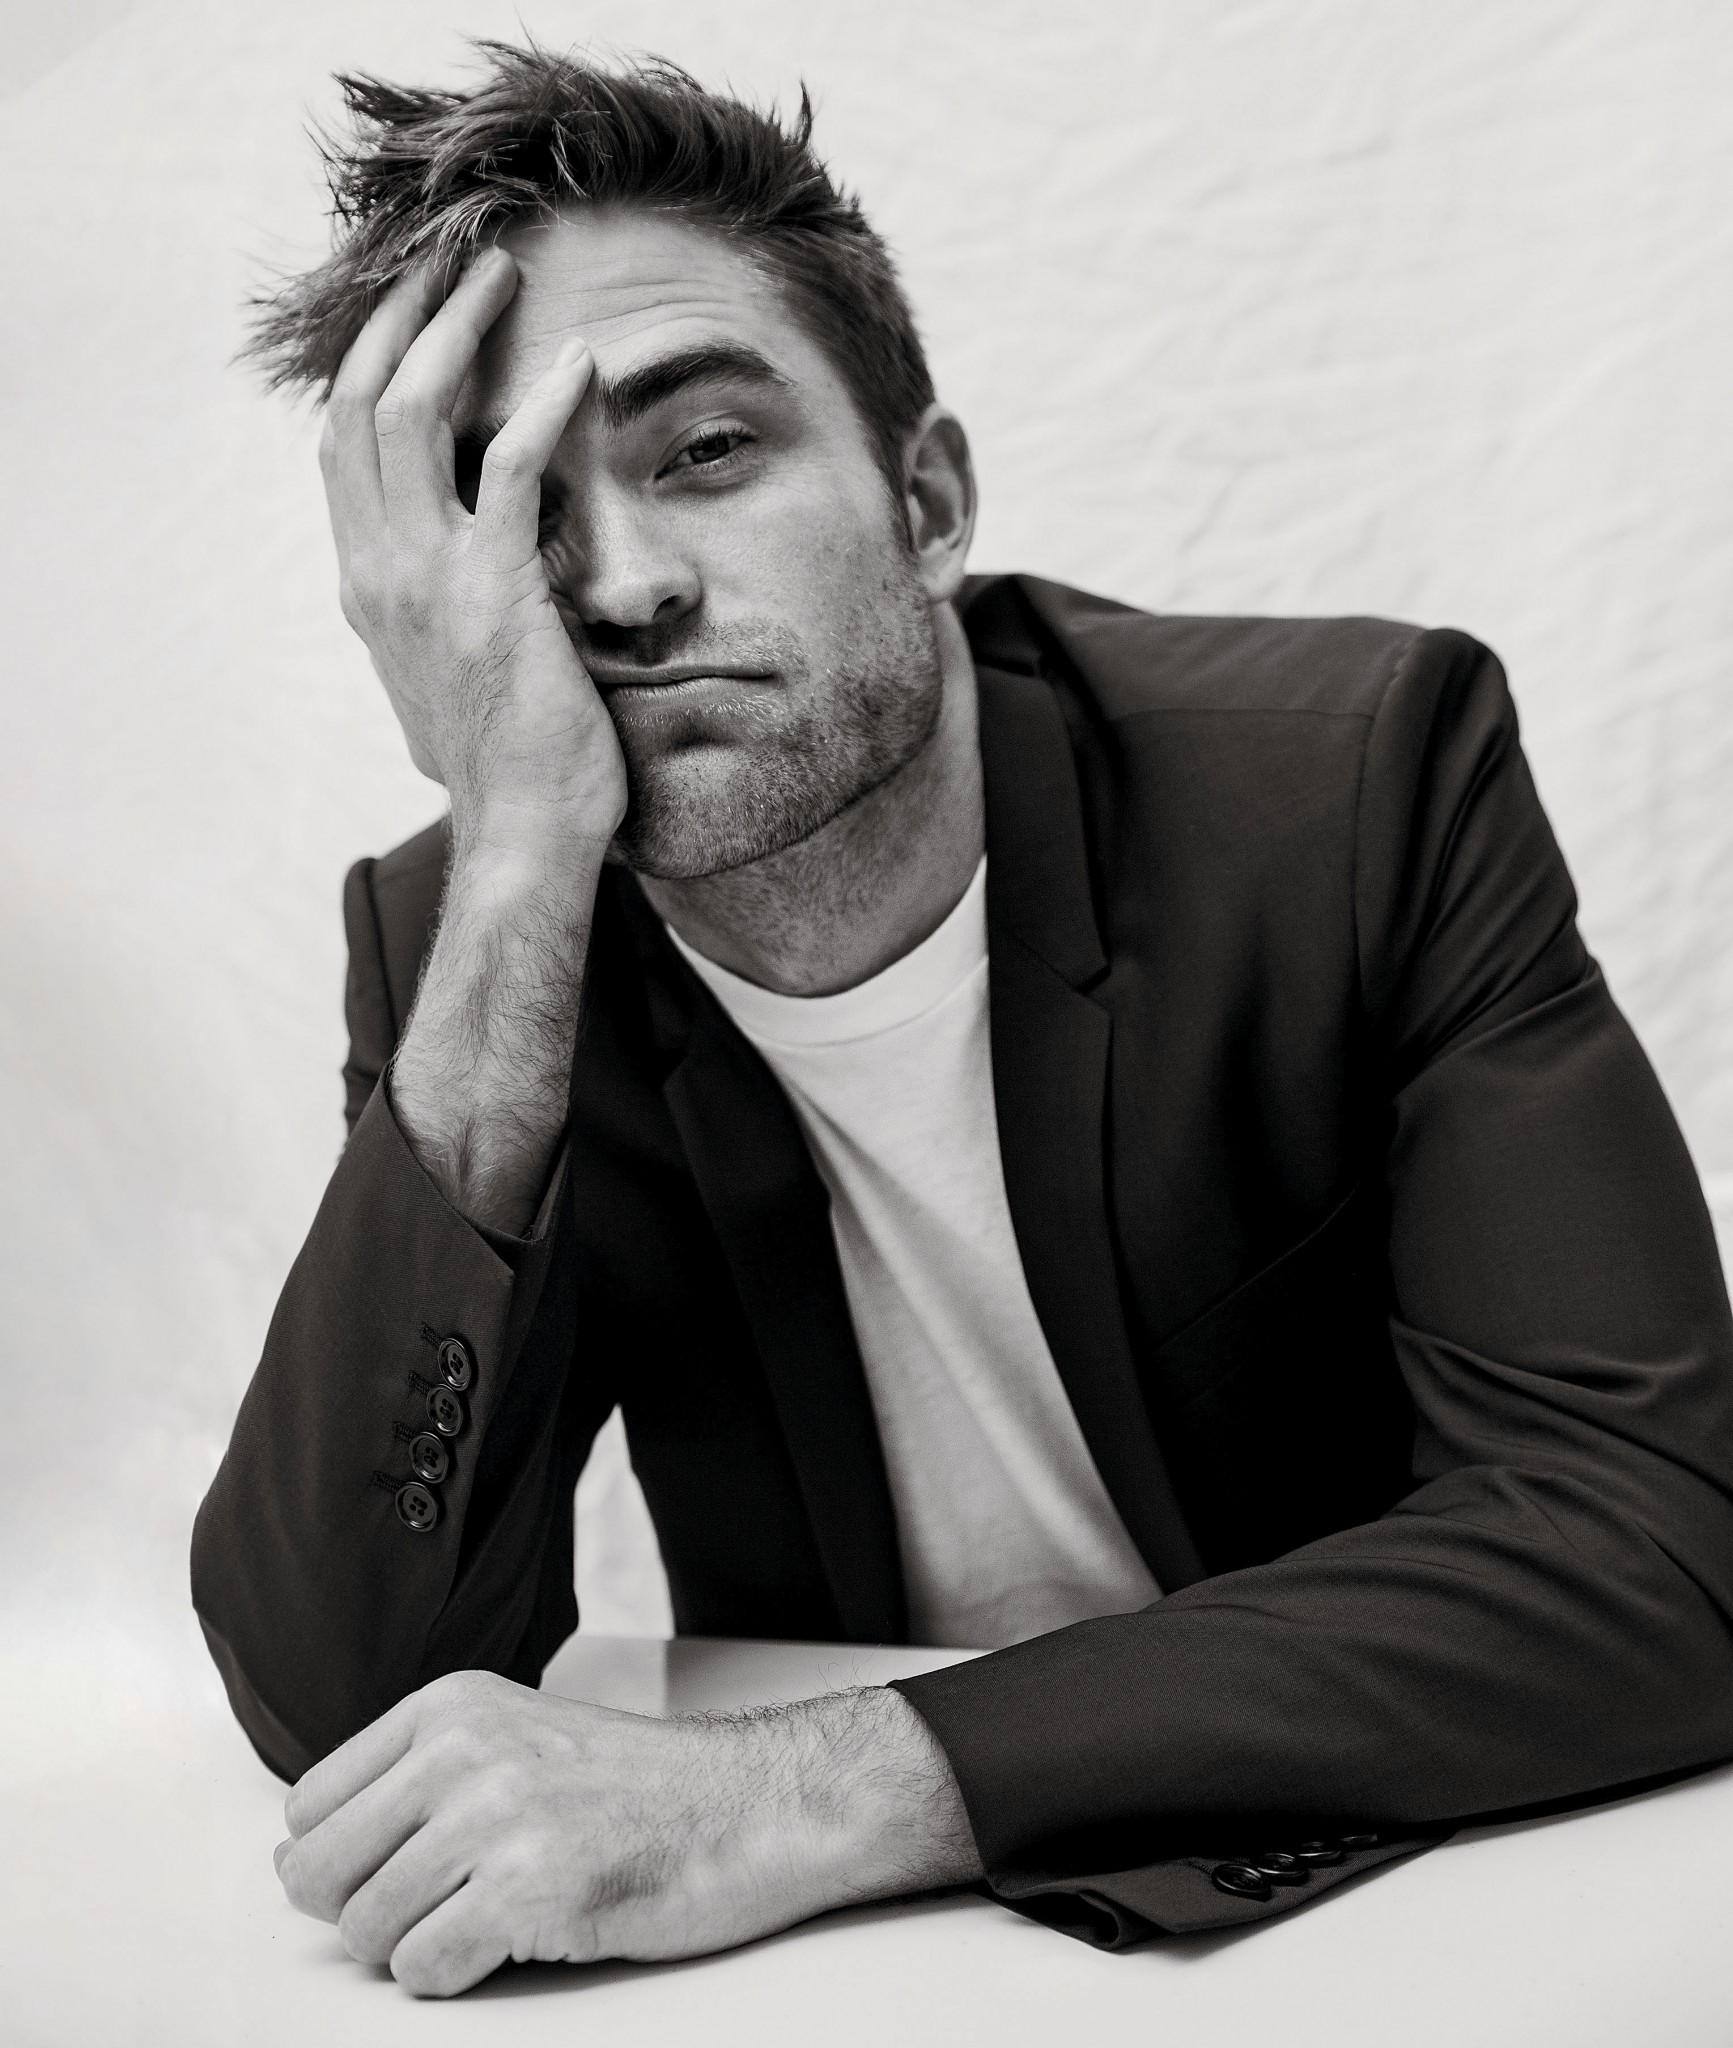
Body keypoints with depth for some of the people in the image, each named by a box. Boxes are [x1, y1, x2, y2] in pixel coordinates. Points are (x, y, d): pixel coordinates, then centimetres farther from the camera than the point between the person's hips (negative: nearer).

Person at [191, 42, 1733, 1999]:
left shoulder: (1356, 773, -14)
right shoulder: (460, 941, -7)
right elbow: (338, 1703, -17)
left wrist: (829, 1788, -30)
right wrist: (516, 879, -26)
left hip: (1387, 1890, -1)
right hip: (839, 1984, 2)